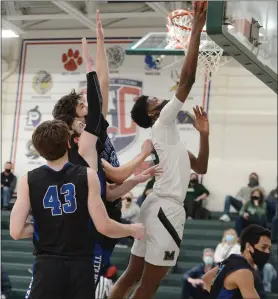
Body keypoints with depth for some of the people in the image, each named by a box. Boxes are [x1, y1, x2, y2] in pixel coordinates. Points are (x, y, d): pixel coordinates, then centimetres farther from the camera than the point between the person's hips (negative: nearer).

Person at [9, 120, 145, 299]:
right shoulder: (87, 176, -5)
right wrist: (133, 230, 11)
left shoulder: (29, 180, -2)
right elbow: (104, 226, -7)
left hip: (47, 266, 0)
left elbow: (16, 232, -7)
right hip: (81, 265, 0)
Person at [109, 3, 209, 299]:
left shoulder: (169, 136, 23)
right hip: (166, 209, -10)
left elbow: (200, 168, 26)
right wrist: (197, 29, -13)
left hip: (159, 208, 10)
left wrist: (204, 134, 15)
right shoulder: (163, 123, -4)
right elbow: (187, 79, -15)